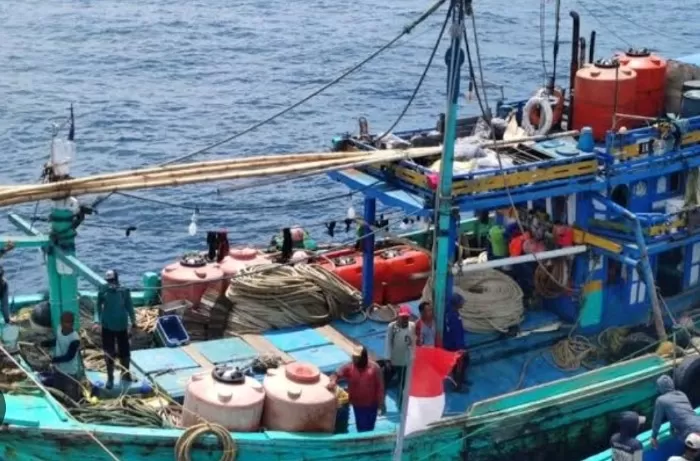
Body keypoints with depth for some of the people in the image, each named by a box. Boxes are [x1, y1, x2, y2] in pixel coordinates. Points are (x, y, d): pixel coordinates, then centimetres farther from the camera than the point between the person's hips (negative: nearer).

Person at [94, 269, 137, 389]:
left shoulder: (124, 291, -10)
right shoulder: (103, 291, -11)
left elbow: (129, 306, 1)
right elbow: (98, 306, -4)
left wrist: (133, 321, 5)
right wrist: (97, 321, -14)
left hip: (122, 326, 1)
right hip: (107, 326, -1)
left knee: (125, 352, 10)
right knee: (109, 353, 5)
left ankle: (125, 374, 32)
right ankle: (110, 378, 17)